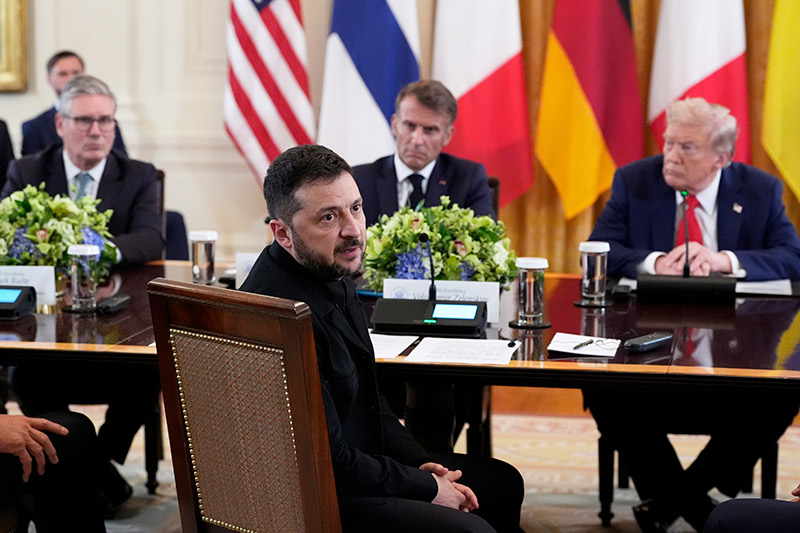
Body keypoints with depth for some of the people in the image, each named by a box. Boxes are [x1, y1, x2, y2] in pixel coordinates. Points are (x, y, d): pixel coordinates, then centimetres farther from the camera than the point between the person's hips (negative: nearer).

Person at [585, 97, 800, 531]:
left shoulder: (760, 190, 4)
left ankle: (671, 495, -7)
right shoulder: (633, 181, 3)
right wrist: (655, 263, -24)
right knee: (602, 385, -29)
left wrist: (725, 261, -21)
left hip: (734, 345, 0)